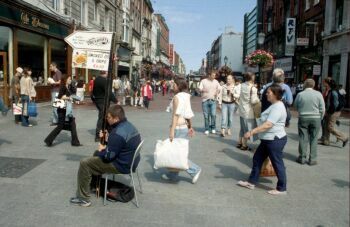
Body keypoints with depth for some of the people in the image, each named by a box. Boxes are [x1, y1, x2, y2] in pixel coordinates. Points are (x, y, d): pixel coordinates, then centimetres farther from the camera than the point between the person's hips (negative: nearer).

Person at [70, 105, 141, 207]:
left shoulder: (118, 133, -28)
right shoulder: (128, 125, 3)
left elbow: (108, 156, -23)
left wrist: (102, 150, -2)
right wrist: (108, 139, 3)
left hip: (122, 165, -10)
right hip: (130, 161, 10)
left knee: (84, 163, -5)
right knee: (96, 154, 27)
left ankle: (83, 198, 3)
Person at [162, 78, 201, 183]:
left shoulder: (177, 97, -15)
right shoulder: (186, 96, 10)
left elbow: (176, 115, -21)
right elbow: (188, 113, 14)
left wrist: (172, 131, -22)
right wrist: (190, 126, 19)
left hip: (178, 127, -9)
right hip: (185, 127, 9)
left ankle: (194, 170, -1)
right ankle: (172, 175, 23)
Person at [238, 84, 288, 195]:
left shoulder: (277, 107, -21)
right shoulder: (274, 105, 13)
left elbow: (268, 125, -29)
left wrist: (252, 132, -28)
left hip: (275, 140, -11)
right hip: (268, 139, 11)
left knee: (277, 164, 3)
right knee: (257, 159, 15)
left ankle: (282, 189, 18)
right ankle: (251, 182, 26)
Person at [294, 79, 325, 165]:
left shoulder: (300, 94, -4)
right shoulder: (318, 94, -5)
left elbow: (295, 106, 7)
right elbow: (322, 109, -4)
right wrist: (320, 118, 10)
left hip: (303, 118, 0)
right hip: (316, 118, 0)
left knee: (303, 138, 7)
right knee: (313, 139, 7)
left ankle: (302, 158, 12)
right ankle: (312, 159, 10)